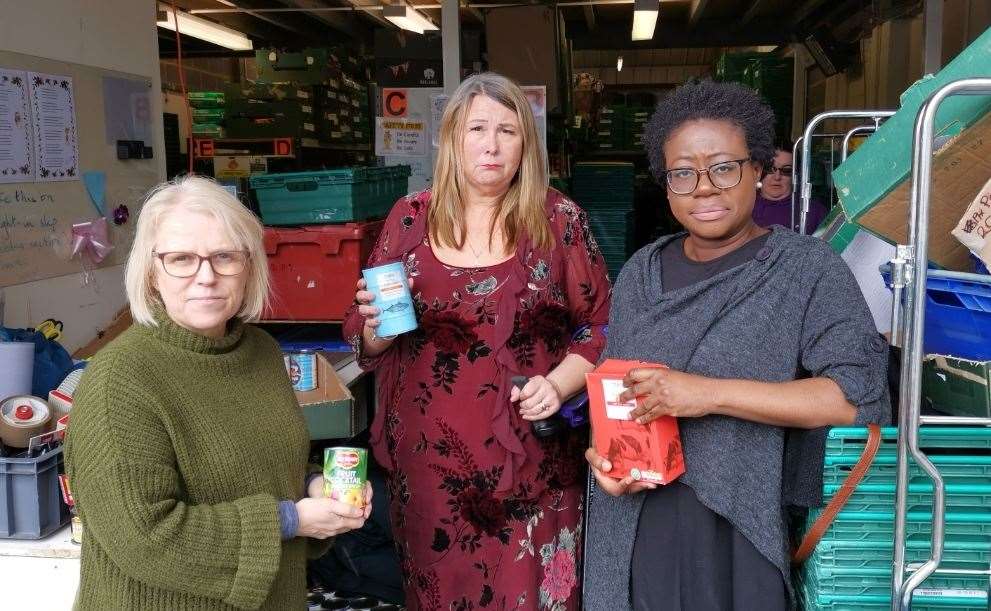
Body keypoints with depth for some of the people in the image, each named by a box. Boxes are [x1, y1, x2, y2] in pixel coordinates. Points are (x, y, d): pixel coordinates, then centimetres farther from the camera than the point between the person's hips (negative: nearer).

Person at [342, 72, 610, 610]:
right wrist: (375, 330, -13)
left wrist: (560, 382, -13)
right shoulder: (411, 218, 2)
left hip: (532, 459, -1)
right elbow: (363, 335, 10)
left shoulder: (559, 220, -2)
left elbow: (601, 324, 3)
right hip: (430, 458, 2)